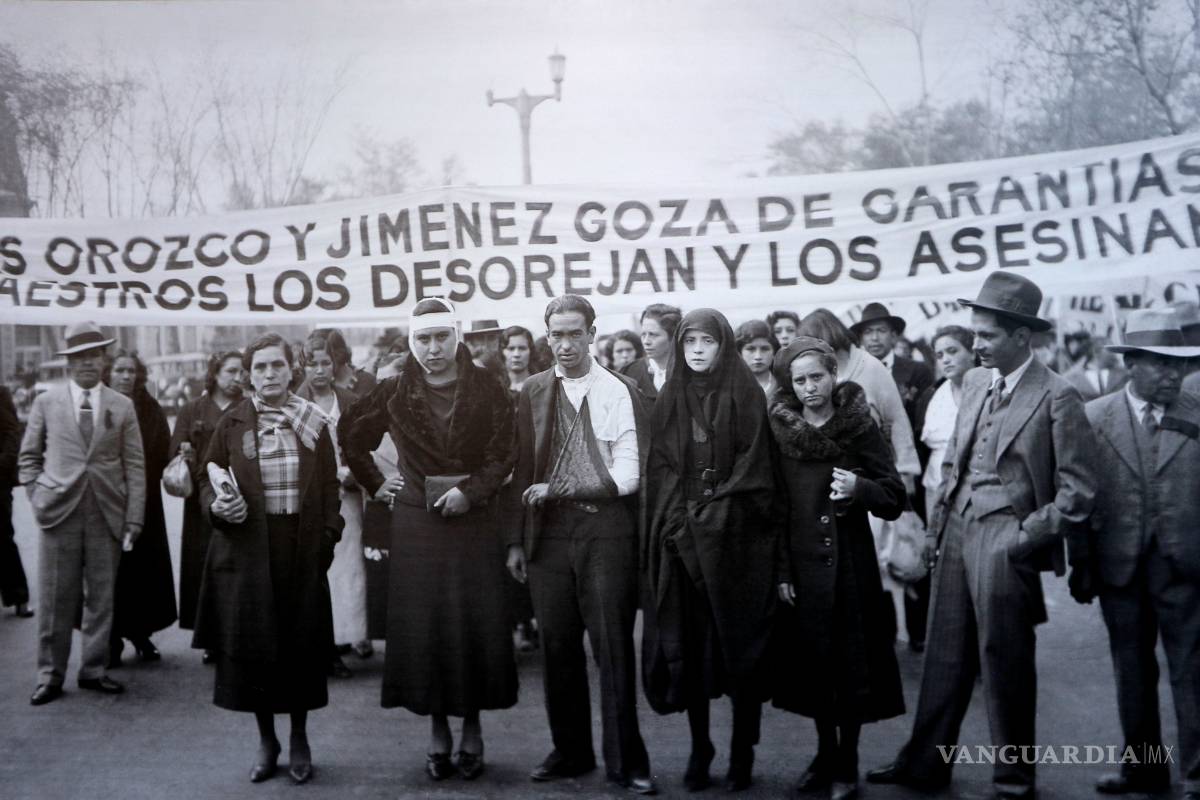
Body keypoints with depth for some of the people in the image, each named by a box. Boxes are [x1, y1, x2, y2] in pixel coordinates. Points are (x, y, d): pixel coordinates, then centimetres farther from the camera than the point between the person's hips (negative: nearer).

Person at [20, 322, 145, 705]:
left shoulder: (123, 406, 7)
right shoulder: (46, 403, 7)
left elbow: (134, 467, 4)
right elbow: (28, 456, 12)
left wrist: (134, 519, -2)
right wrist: (37, 496, -1)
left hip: (107, 515, 1)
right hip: (59, 514, -1)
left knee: (101, 598, 7)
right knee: (56, 600, 2)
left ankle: (94, 670, 18)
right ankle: (50, 676, 12)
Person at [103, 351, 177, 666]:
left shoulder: (151, 410, 6)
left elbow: (164, 453, 5)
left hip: (144, 503, 2)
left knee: (144, 568, 5)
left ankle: (141, 633, 17)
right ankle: (112, 639, 9)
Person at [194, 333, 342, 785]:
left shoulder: (314, 424, 3)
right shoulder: (232, 424, 2)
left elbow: (329, 487, 4)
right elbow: (208, 480, 6)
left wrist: (329, 537, -7)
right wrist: (218, 506, -14)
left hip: (302, 549, 0)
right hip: (247, 549, 0)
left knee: (301, 644, 6)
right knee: (252, 644, 5)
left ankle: (299, 738, 24)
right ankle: (266, 741, 22)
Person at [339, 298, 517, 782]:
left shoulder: (486, 389, -2)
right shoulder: (395, 393, 3)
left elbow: (503, 453, -4)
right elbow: (350, 435, 17)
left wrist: (470, 491, -16)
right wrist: (374, 484, 10)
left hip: (472, 521, -1)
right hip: (415, 524, 1)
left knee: (475, 626, 1)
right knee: (422, 627, 2)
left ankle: (472, 729, 13)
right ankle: (437, 732, 12)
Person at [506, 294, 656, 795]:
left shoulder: (620, 392, -4)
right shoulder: (533, 392, 7)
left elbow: (627, 476, -8)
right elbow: (522, 471, 10)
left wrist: (557, 489, -8)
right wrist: (516, 539, 7)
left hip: (606, 532, -3)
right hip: (548, 532, 3)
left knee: (613, 645, 1)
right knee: (558, 645, 9)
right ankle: (570, 751, 24)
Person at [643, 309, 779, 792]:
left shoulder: (745, 396, 2)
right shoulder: (669, 400, 11)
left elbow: (753, 466, -5)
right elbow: (661, 468, 5)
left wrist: (716, 514, -12)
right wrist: (682, 523, -7)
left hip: (736, 536, -3)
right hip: (680, 537, 3)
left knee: (738, 641, 1)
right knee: (688, 645, 3)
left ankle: (742, 752, 12)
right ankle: (699, 747, 14)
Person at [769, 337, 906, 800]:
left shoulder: (860, 428, -2)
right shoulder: (780, 431, 2)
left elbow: (895, 500, -1)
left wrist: (860, 488, -21)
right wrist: (781, 571, -2)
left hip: (850, 562, -2)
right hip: (803, 562, 2)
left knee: (852, 662, 2)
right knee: (813, 662, 9)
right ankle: (825, 752, 26)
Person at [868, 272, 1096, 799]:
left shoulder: (1057, 397, -11)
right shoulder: (975, 381, 9)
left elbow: (1077, 492, -11)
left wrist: (1023, 538, -13)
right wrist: (937, 524, 11)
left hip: (1004, 541, -6)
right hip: (957, 532, 6)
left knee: (1005, 663, 5)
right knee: (945, 655, 14)